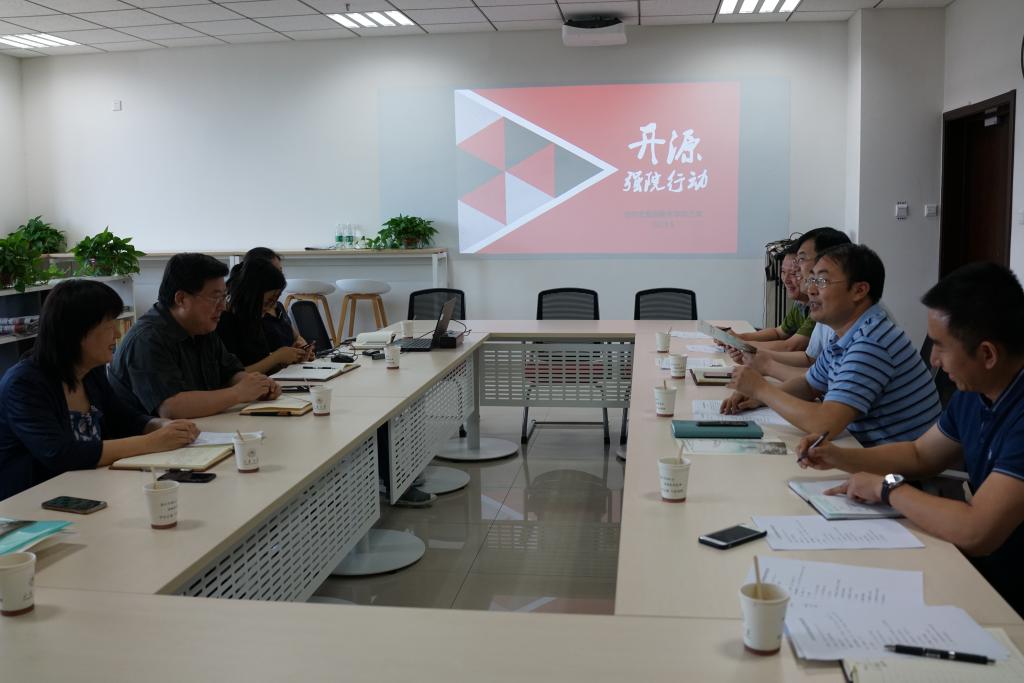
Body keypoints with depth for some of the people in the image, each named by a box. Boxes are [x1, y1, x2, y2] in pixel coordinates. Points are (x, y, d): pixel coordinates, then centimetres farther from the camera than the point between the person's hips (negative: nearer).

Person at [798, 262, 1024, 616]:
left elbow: (975, 532, -33)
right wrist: (839, 457, 2)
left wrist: (887, 488, -17)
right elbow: (920, 455, 17)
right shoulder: (973, 393, 1)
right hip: (979, 570, 7)